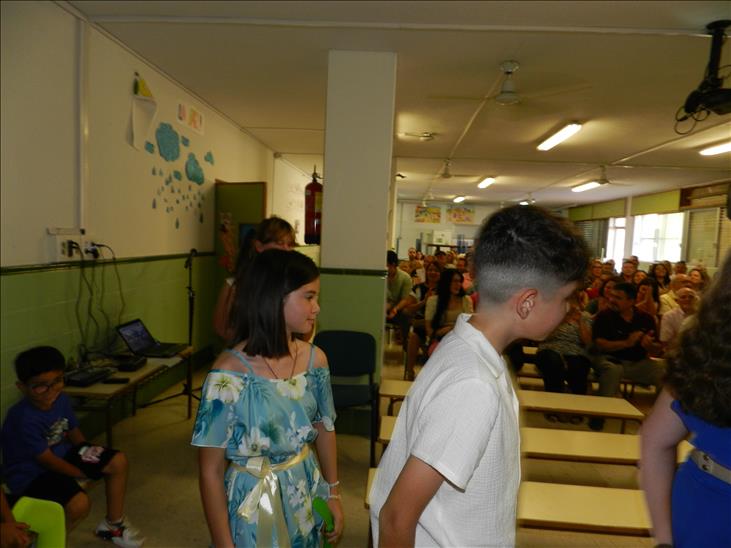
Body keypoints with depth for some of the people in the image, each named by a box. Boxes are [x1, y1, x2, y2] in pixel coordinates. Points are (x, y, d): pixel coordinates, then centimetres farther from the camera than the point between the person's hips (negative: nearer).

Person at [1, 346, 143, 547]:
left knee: (118, 462, -2)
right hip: (30, 473, -8)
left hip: (61, 454, 8)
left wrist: (89, 451, -10)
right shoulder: (24, 419, -31)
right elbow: (47, 460, -23)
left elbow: (73, 432, 8)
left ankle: (113, 524, 16)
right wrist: (85, 474, -12)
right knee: (80, 503, -31)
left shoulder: (61, 399, -8)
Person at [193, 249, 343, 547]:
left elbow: (324, 429, 5)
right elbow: (211, 471, -16)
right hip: (255, 506, -5)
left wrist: (333, 494, 11)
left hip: (308, 496, 5)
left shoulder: (314, 359, -9)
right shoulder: (229, 374, -23)